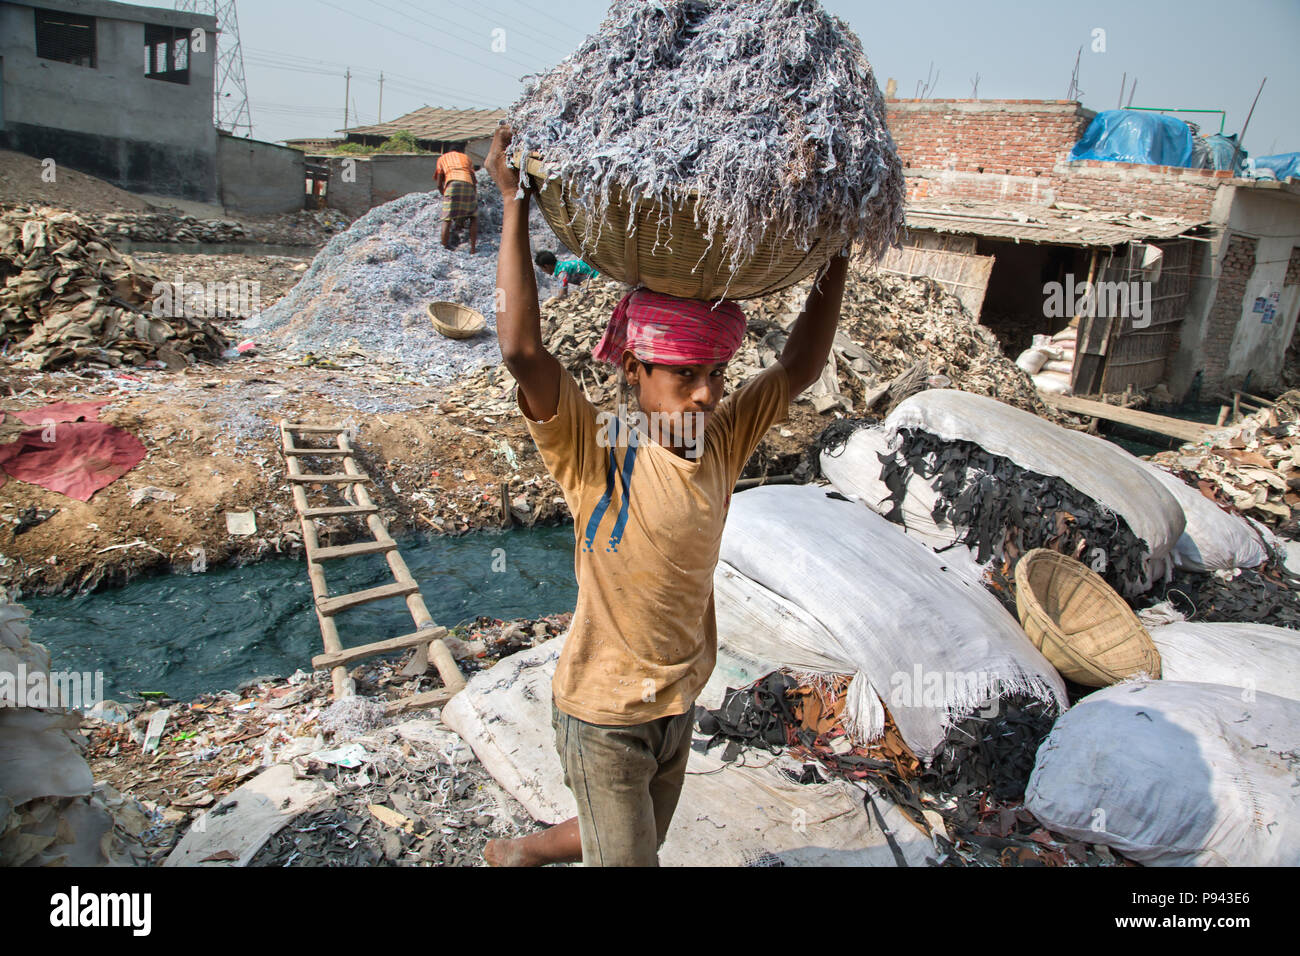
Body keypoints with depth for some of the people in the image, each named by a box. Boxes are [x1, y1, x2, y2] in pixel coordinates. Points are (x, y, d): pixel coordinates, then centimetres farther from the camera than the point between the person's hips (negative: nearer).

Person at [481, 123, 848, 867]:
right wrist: (515, 204, -33)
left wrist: (836, 254, -10)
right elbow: (522, 348, -36)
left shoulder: (721, 443, -7)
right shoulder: (596, 456, -23)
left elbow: (800, 368, -5)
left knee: (637, 846, 28)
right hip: (601, 713, -6)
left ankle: (518, 851, 54)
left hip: (679, 705, 6)